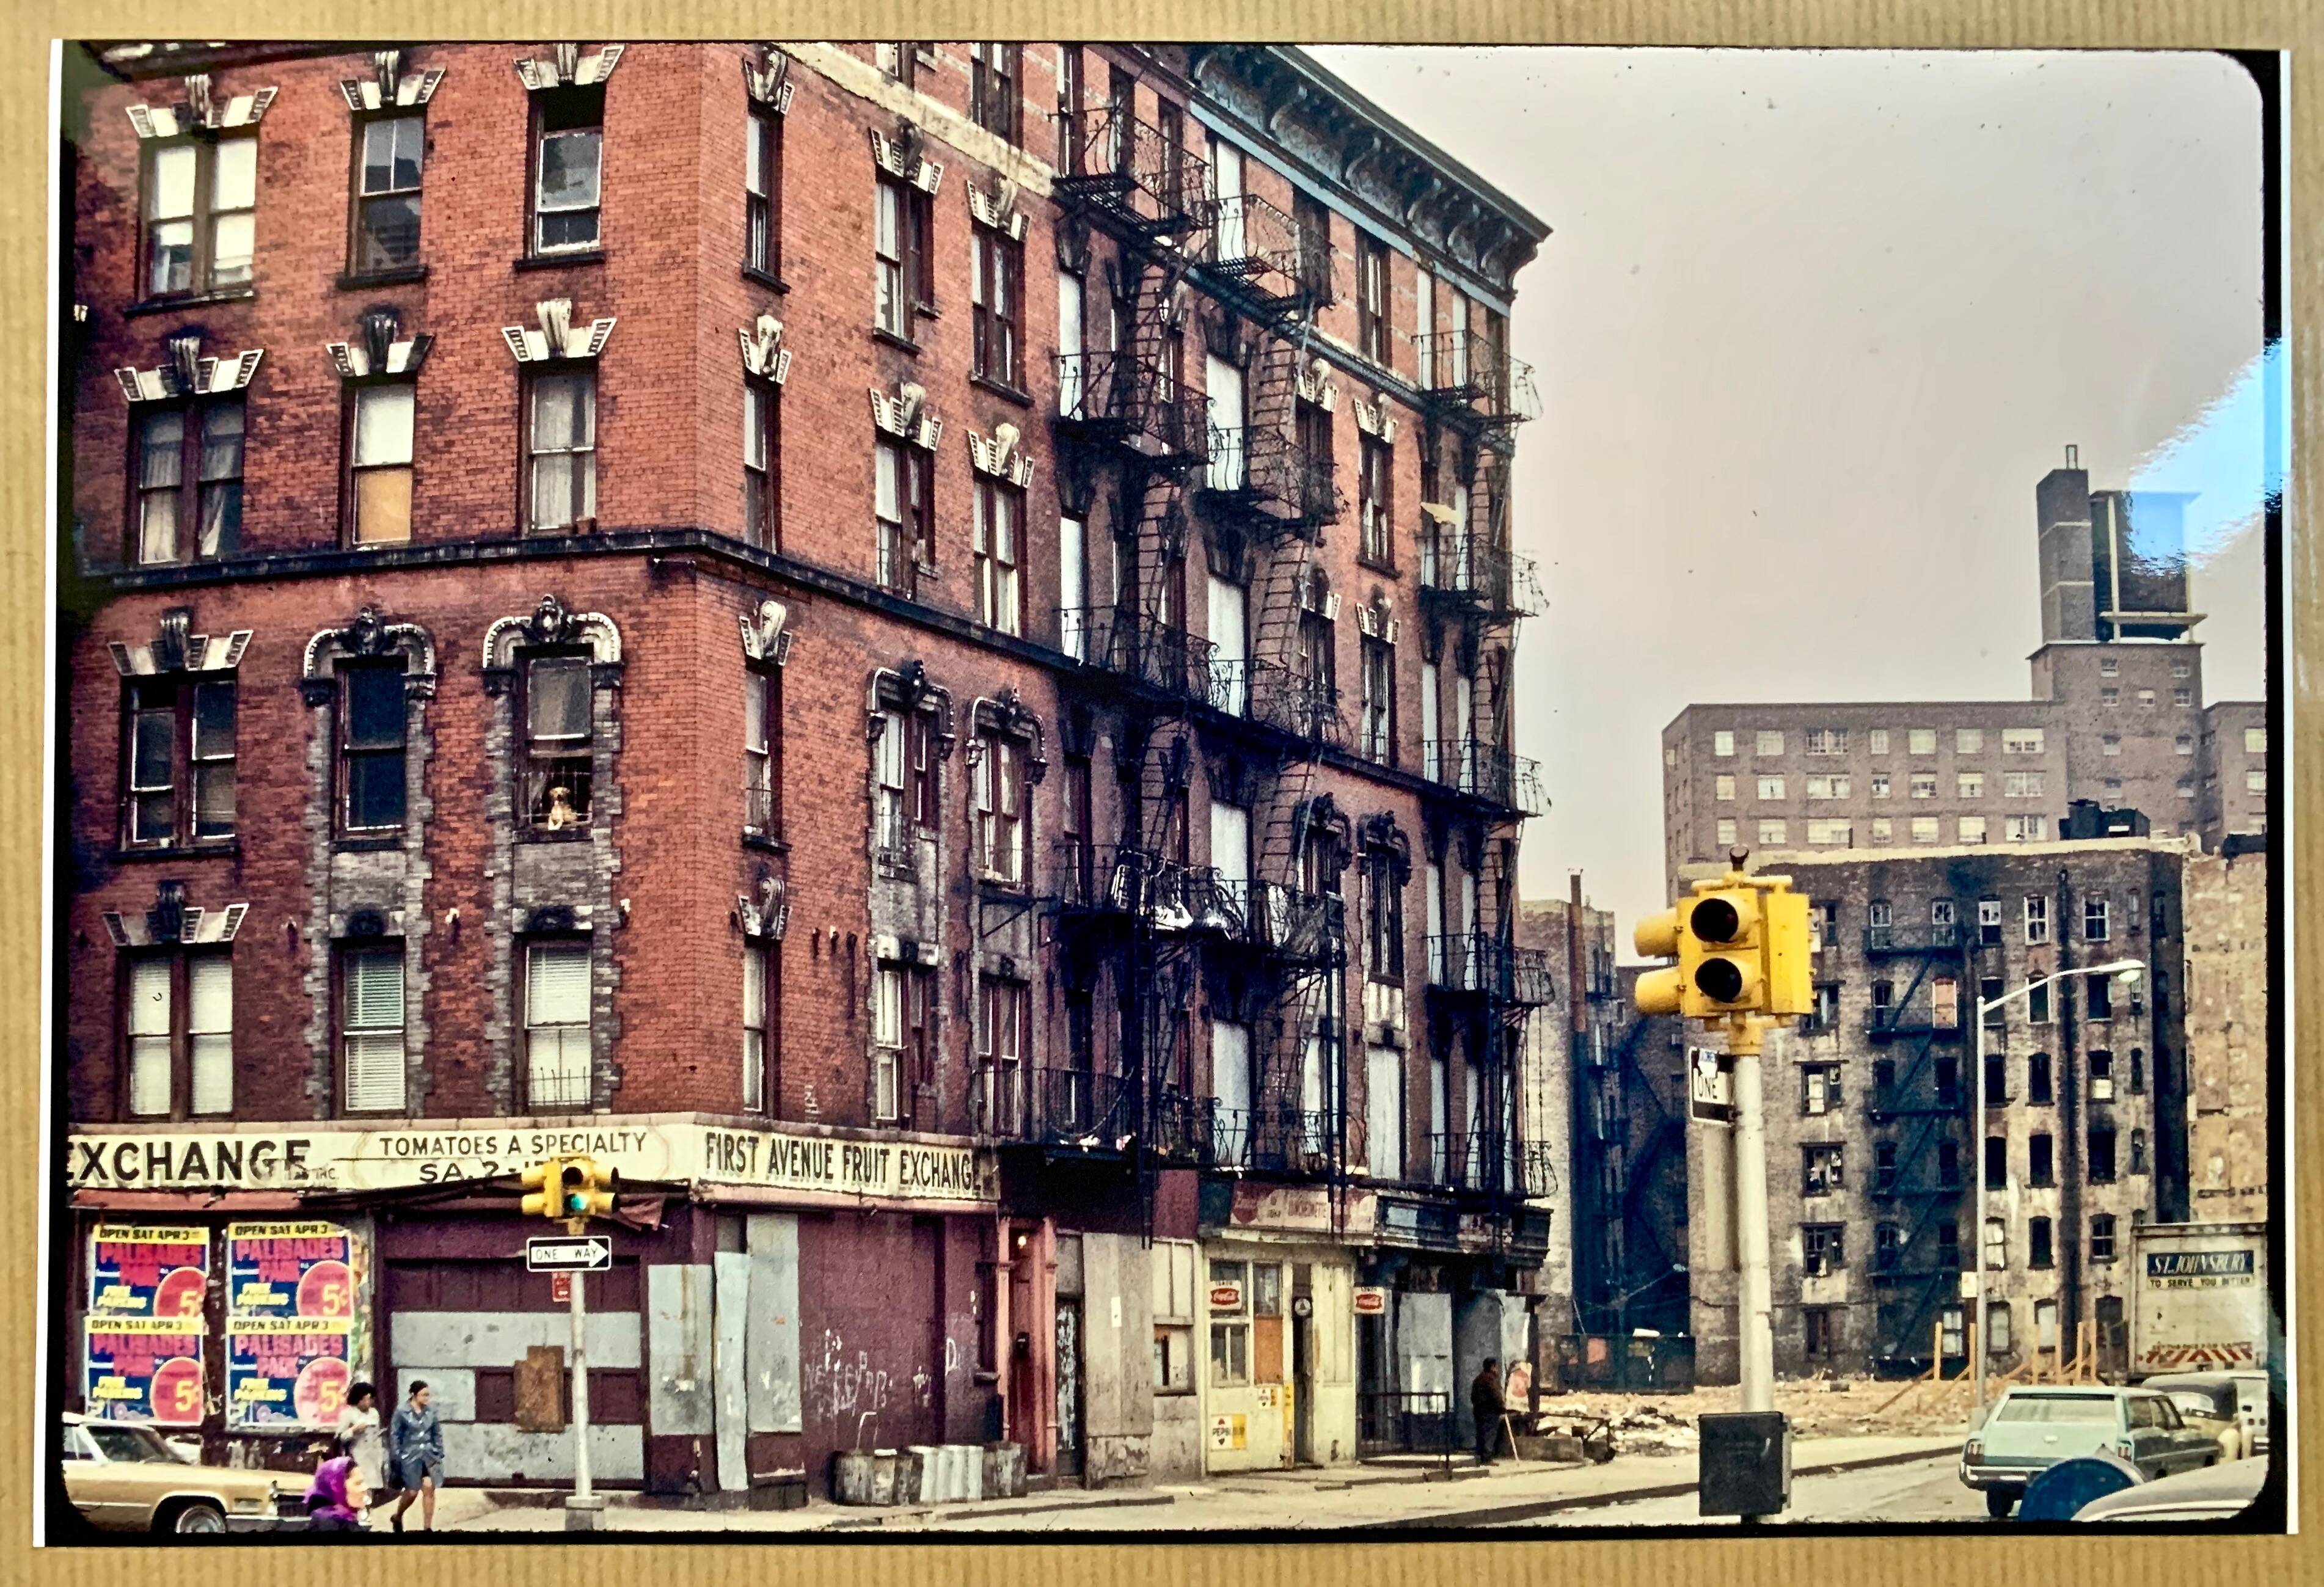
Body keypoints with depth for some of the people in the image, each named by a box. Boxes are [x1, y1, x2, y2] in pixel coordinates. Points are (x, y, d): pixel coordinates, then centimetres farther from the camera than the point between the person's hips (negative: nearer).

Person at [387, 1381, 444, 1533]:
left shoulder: (431, 1410, 2)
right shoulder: (402, 1411, -8)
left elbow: (437, 1433, 11)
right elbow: (395, 1435, -5)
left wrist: (439, 1453, 7)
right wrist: (396, 1457, -7)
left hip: (429, 1456, 3)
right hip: (410, 1456, -3)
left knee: (429, 1490, -2)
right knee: (412, 1492, 0)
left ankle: (427, 1528, 6)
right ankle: (397, 1516, 29)